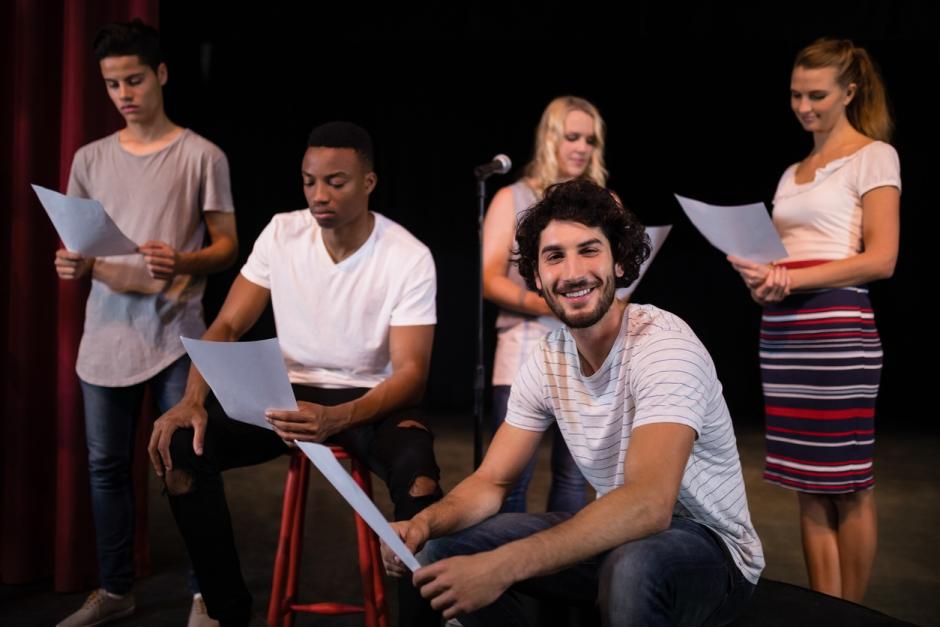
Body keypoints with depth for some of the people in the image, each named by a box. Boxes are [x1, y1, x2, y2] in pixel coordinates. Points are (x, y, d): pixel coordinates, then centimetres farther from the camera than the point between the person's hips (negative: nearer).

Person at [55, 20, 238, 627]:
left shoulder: (202, 156, -1)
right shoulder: (90, 158, 11)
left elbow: (228, 245, -1)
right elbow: (77, 247, 16)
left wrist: (184, 264, -21)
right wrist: (73, 264, -7)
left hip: (176, 337, -4)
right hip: (107, 336, 4)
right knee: (107, 466, 10)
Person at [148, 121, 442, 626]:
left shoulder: (410, 258, -15)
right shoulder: (281, 232, -4)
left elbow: (411, 372, -18)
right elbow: (227, 326, -2)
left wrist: (336, 419, -38)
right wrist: (193, 398, -22)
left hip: (371, 399, -3)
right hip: (289, 391, 4)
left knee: (418, 473, -36)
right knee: (181, 444, -20)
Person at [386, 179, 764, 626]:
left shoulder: (663, 344, -25)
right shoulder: (547, 358, -3)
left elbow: (648, 504, -39)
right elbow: (491, 482, 1)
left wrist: (503, 565, -46)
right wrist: (425, 522, -22)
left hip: (708, 545, -6)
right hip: (616, 534, 6)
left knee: (630, 566, -41)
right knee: (444, 550, -5)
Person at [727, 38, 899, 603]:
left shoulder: (873, 156, 1)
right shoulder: (792, 173, 20)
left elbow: (881, 259, -10)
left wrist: (790, 279, -14)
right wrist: (762, 274, -5)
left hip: (838, 330, -6)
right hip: (781, 334, 6)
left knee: (849, 484, 1)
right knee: (810, 487, 5)